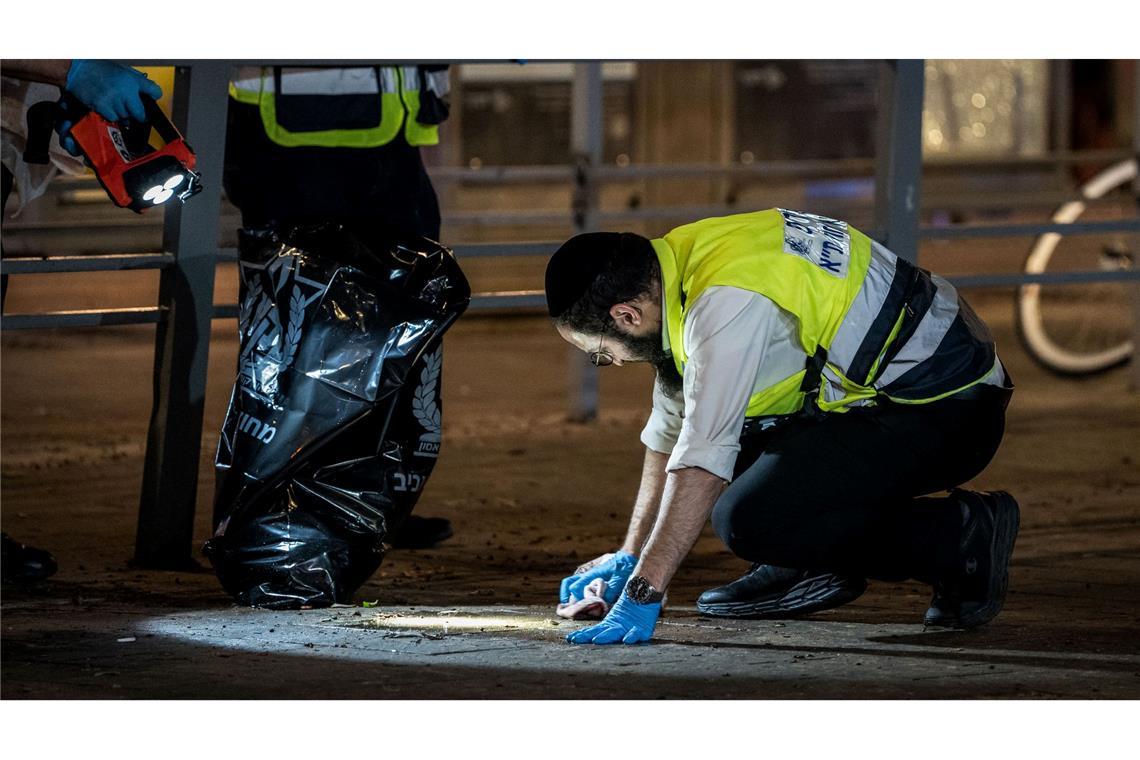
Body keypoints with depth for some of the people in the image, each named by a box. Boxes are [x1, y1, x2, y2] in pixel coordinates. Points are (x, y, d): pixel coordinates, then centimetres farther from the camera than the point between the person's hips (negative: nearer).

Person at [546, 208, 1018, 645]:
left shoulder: (728, 304, -25)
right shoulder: (684, 262, 5)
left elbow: (702, 461, -30)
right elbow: (670, 433, 17)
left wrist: (643, 591, -29)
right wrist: (629, 558, 18)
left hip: (944, 413, -10)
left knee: (746, 520, -22)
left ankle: (959, 535, -10)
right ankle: (814, 567, 12)